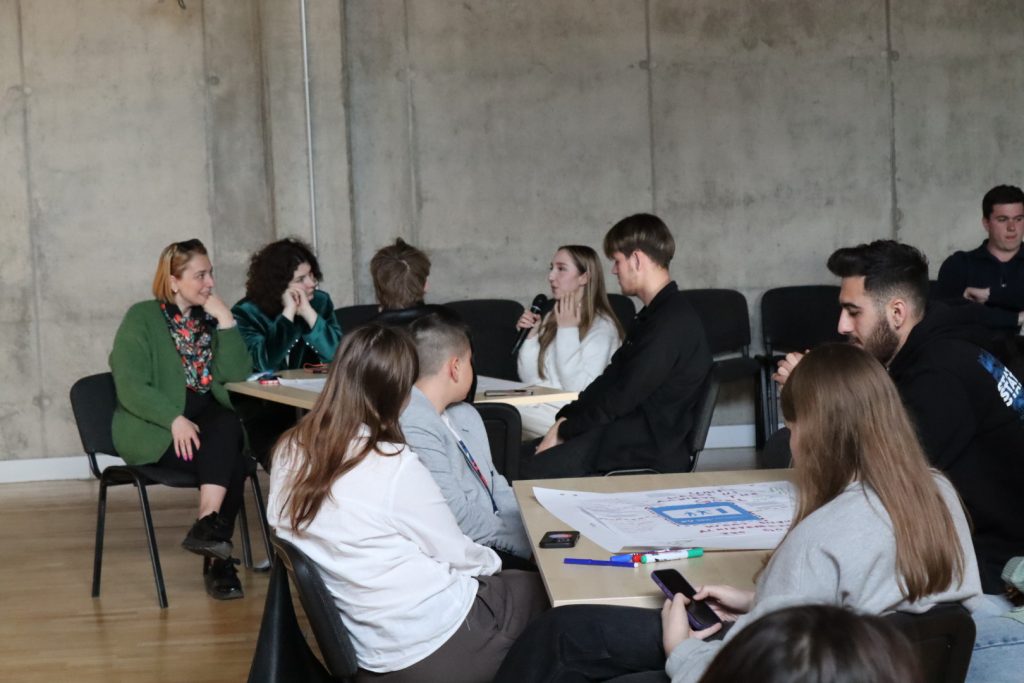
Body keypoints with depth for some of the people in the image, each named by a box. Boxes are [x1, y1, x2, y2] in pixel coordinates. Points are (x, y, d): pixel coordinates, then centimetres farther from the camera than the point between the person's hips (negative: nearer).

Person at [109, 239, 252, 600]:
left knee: (228, 426, -32)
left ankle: (207, 526, -33)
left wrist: (226, 322, -9)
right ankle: (218, 554, -27)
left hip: (209, 421, 4)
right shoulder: (142, 318, -1)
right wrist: (175, 419, -26)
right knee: (230, 461, -29)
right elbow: (130, 387, -12)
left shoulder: (211, 318, 12)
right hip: (151, 428, -4)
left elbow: (237, 378, -1)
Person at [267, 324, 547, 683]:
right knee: (540, 587, 19)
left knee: (500, 584, 27)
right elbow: (456, 552, -10)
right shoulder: (395, 468, -24)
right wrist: (492, 561, 13)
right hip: (434, 647, -7)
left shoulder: (290, 451, -3)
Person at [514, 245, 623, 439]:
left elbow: (579, 388, -17)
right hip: (542, 409, 6)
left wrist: (568, 330, -14)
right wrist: (530, 335, -3)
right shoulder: (552, 318, 12)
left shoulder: (602, 326, -9)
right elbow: (530, 379, 12)